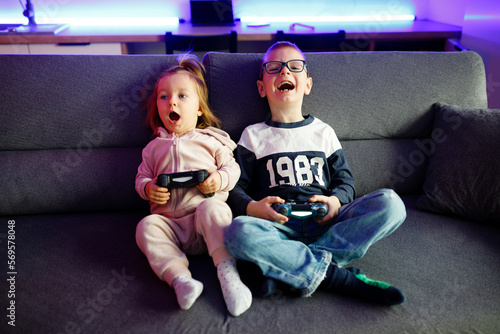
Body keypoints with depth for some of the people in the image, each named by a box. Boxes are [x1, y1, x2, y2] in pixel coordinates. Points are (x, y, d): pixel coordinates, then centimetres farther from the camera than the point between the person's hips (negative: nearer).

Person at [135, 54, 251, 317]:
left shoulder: (211, 139, 14)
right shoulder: (154, 147, 22)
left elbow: (232, 168, 9)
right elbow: (141, 177, 20)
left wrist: (219, 180, -14)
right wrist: (148, 189, -4)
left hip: (205, 211, -2)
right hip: (169, 221, 3)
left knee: (212, 208, -36)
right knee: (146, 227, -27)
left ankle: (228, 274, -40)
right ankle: (180, 278, -40)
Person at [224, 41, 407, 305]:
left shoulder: (323, 132, 19)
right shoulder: (253, 136, 15)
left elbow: (345, 180, 16)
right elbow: (235, 188, 8)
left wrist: (336, 201, -8)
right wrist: (252, 207, -15)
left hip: (325, 223, 2)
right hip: (278, 224, -2)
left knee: (390, 203, -22)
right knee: (239, 231, -35)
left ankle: (285, 268, -30)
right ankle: (344, 279, -29)